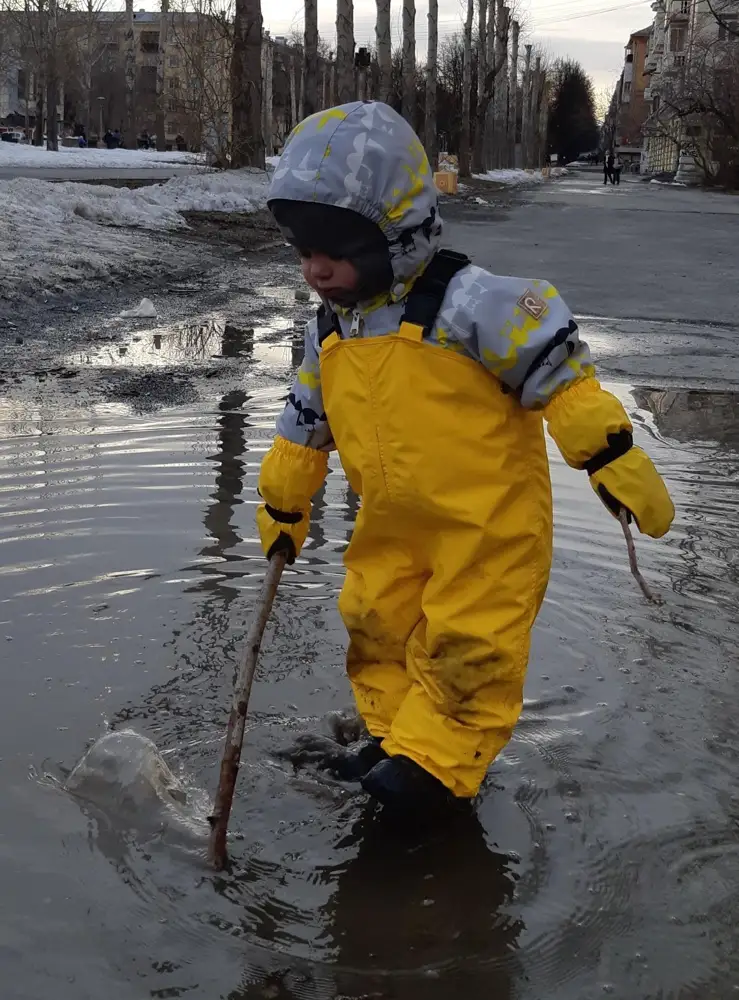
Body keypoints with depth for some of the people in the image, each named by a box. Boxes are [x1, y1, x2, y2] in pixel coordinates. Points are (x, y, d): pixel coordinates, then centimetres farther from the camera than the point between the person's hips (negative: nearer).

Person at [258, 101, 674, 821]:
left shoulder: (467, 303, -20)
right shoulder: (329, 332, 4)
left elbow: (558, 373, -18)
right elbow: (304, 425, 16)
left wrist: (612, 459, -19)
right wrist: (282, 511, 23)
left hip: (489, 517, -7)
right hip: (394, 522, 7)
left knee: (464, 642, -2)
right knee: (376, 624, 13)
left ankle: (437, 761, 14)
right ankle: (393, 737, 31)